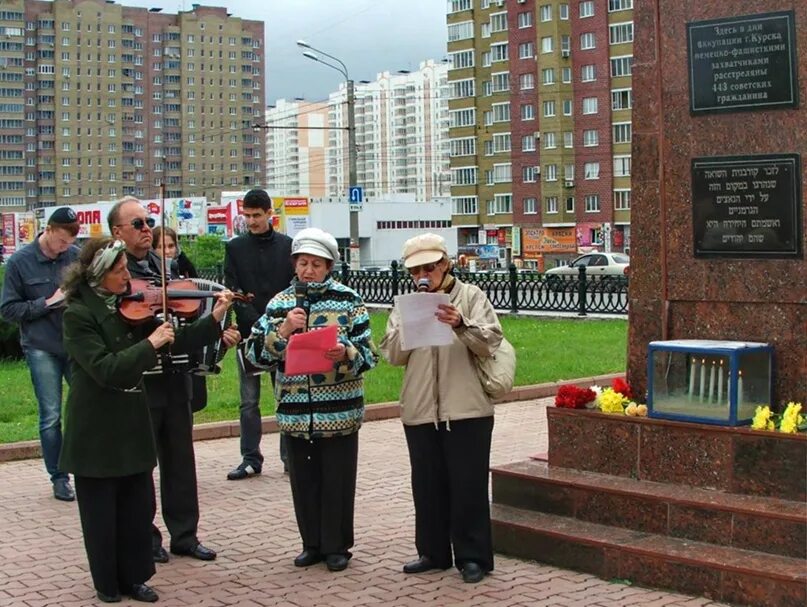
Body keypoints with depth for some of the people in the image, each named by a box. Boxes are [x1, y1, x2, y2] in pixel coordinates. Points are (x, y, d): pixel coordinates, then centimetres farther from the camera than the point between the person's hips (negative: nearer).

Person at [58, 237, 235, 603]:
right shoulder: (78, 315, -17)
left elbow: (173, 342, 2)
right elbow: (105, 369, -25)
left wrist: (214, 318, -7)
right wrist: (150, 344, -26)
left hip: (133, 421, 6)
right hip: (96, 428, -6)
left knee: (138, 507, 12)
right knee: (101, 511, 8)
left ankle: (134, 577, 26)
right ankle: (107, 583, 23)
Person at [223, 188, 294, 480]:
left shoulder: (288, 246, 4)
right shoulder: (235, 247, 5)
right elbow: (233, 291, -2)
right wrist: (258, 323, -14)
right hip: (248, 334, 1)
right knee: (249, 401, 5)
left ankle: (291, 456, 12)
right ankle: (251, 459, 12)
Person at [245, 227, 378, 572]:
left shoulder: (349, 301, -1)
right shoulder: (279, 303, 5)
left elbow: (369, 354, -2)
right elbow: (256, 354, 0)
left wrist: (346, 353, -22)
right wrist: (283, 330, -14)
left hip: (339, 411, -2)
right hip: (295, 412, 3)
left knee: (337, 481, 5)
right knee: (303, 481, 11)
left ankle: (337, 546, 20)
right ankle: (312, 543, 26)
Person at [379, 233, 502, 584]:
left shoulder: (470, 296, 2)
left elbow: (491, 342, -6)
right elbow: (393, 355, 5)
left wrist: (461, 324, -21)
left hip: (466, 409, -4)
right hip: (420, 410, 4)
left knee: (468, 485, 2)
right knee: (427, 485, 11)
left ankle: (473, 557, 11)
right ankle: (433, 552, 23)